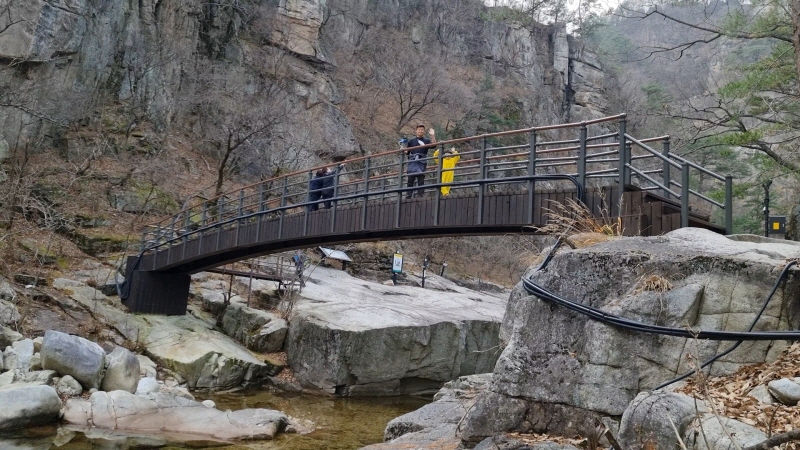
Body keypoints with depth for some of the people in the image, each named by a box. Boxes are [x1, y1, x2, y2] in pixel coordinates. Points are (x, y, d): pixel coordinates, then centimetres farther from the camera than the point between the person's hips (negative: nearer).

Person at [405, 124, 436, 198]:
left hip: (421, 162, -1)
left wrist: (433, 136, -19)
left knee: (421, 180, -3)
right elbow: (407, 152, 19)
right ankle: (408, 196, -1)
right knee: (410, 180, -1)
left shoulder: (426, 141, 11)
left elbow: (433, 145, -8)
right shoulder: (411, 141, 17)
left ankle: (420, 195, -4)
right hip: (412, 162, 2)